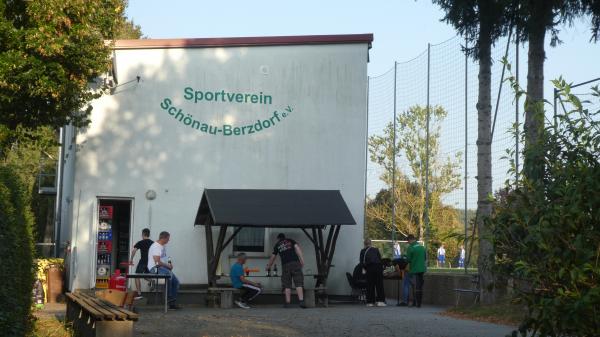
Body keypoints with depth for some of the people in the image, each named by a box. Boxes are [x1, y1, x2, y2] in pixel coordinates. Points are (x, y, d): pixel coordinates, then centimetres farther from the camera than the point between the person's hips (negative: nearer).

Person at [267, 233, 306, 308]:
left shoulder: (277, 245, 22)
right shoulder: (290, 241, 20)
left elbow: (273, 257, 28)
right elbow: (297, 248, 3)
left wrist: (268, 266, 43)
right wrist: (302, 260, -2)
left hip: (285, 265, 1)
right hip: (295, 263, 0)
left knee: (287, 285, 4)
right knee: (298, 283, -5)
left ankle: (287, 302, -4)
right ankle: (301, 301, -18)